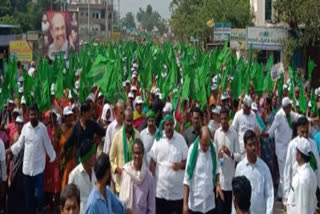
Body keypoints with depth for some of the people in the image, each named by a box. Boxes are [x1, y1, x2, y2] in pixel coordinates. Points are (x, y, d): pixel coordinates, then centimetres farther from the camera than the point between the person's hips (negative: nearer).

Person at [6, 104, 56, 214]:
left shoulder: (43, 128, -8)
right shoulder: (25, 127, 0)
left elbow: (48, 146, -1)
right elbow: (19, 144, 10)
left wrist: (54, 159, -2)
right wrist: (6, 151, 10)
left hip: (39, 167, -3)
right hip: (27, 167, 3)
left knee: (38, 195, -6)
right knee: (28, 196, 12)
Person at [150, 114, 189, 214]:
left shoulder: (181, 139, 0)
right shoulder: (158, 139, 2)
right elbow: (153, 162, 4)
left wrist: (181, 165, -18)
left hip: (177, 189, 0)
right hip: (160, 188, 1)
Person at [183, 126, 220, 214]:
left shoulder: (213, 149, 0)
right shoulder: (192, 149, -11)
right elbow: (187, 178, -8)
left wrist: (218, 184, -5)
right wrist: (185, 203, -11)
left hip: (210, 202, 3)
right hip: (194, 203, -3)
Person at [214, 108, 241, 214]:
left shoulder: (234, 133, -4)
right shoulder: (217, 133, 3)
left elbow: (239, 156, -4)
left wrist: (230, 154, -23)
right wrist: (217, 155, -12)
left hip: (231, 177, -2)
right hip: (220, 177, 2)